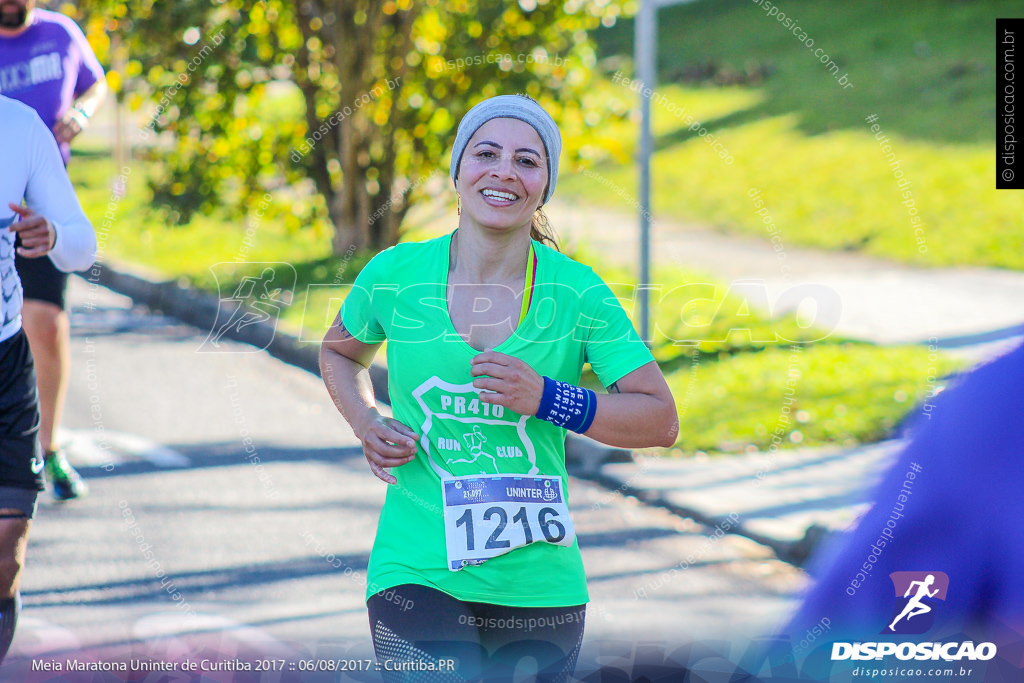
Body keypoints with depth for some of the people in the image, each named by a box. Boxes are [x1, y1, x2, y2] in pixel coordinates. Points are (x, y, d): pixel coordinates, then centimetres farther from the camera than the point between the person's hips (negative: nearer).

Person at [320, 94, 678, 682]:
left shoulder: (578, 292, -3)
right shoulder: (395, 275, -1)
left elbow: (661, 420, -3)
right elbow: (339, 353, 21)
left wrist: (550, 401, -16)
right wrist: (368, 425, 1)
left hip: (539, 583, 1)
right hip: (417, 574, -1)